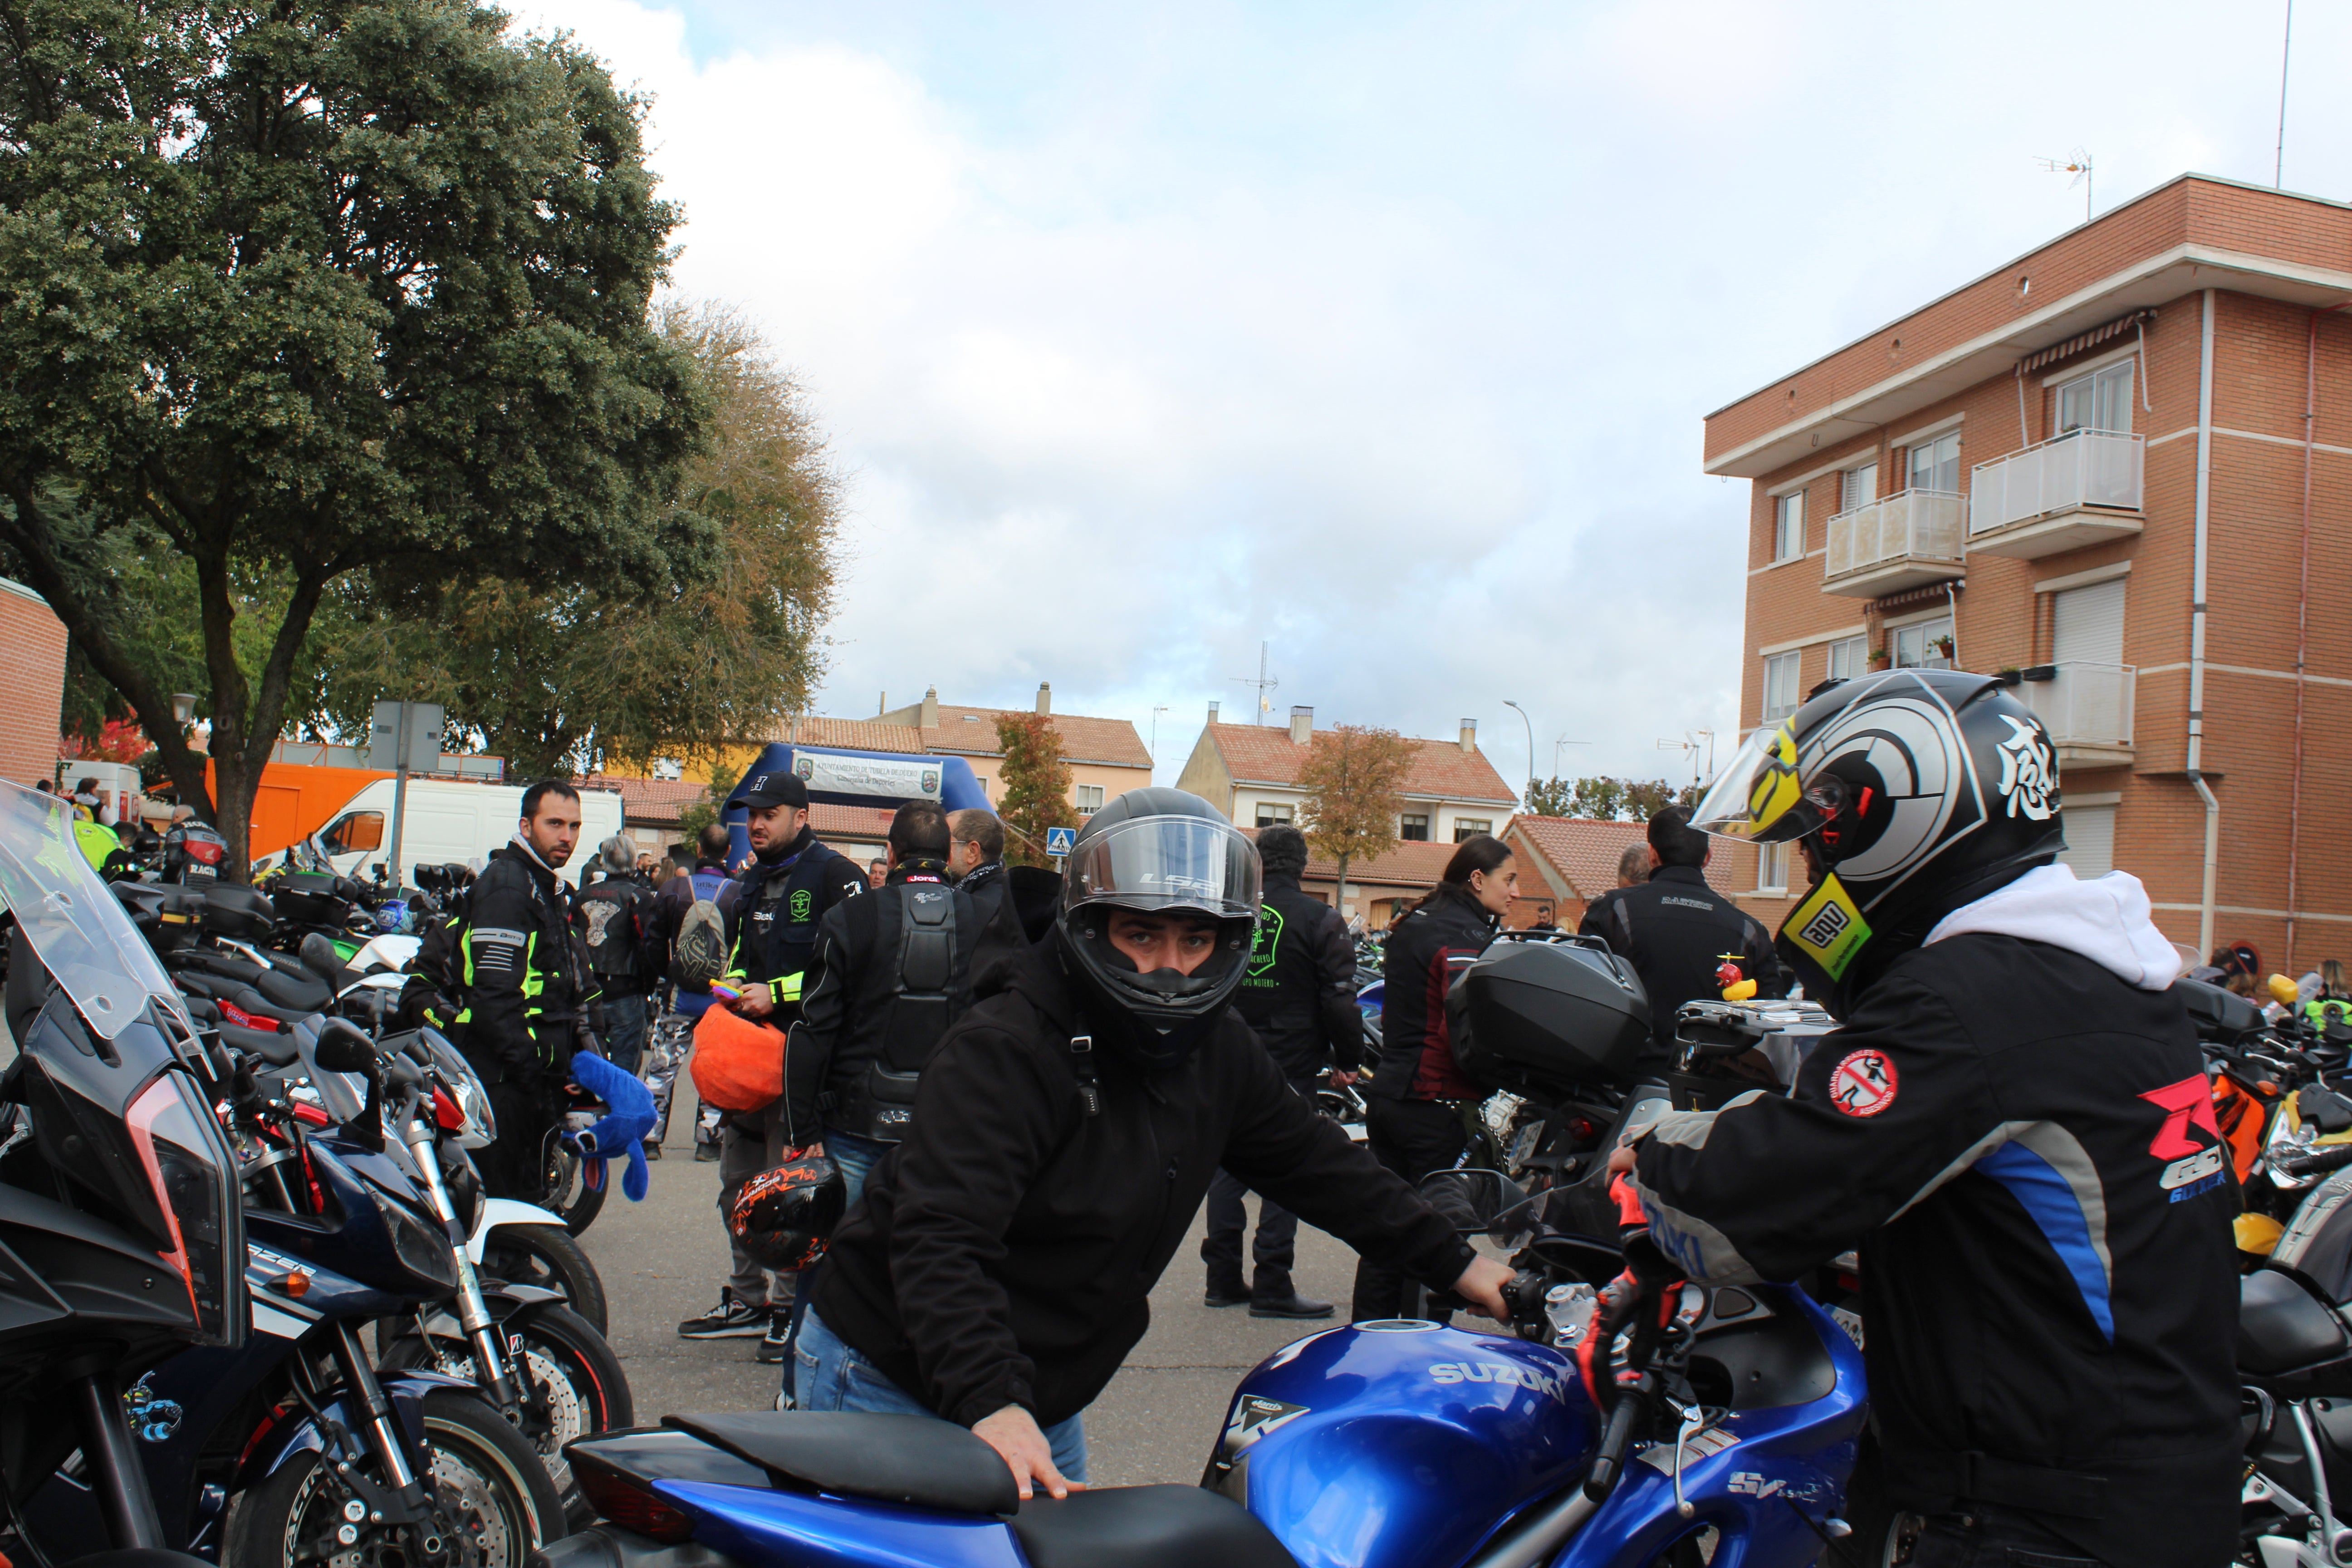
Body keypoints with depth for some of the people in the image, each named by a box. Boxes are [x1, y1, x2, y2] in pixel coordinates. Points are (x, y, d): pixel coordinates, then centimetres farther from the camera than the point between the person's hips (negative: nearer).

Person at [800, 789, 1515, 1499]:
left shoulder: (1221, 1053, 1)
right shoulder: (1004, 1048, -24)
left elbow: (1312, 1162, 12)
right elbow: (939, 1235, -33)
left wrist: (1453, 1263, 12)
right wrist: (989, 1404, -45)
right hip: (891, 1386, -7)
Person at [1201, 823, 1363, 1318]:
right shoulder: (1319, 920, -7)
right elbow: (1340, 999, -8)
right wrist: (1347, 1061, 3)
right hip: (1291, 1067, -5)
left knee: (1227, 1165, 12)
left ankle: (1223, 1278, 17)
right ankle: (1271, 1286, 1)